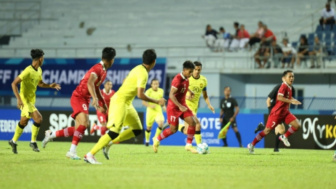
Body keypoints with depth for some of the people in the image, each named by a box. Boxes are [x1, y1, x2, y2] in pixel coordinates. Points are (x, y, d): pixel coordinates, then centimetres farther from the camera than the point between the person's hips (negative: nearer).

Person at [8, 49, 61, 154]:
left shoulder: (39, 70, 6)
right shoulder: (28, 71, -21)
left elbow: (40, 83, 23)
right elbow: (14, 83, -21)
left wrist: (50, 86, 4)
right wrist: (19, 99, -29)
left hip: (31, 100, 9)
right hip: (25, 100, -9)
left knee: (24, 122, 15)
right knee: (38, 118, -18)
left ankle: (13, 142, 28)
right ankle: (33, 142, -4)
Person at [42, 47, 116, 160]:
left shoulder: (103, 71, 14)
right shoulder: (97, 69, -17)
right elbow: (90, 83, -35)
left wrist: (103, 104, 30)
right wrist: (95, 98, -47)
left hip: (84, 99, 9)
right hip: (78, 97, -9)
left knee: (78, 129, 5)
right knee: (84, 122, -27)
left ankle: (51, 134, 20)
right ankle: (72, 151, -28)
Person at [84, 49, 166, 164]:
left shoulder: (139, 69, 10)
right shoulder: (143, 73, -18)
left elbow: (126, 81, 22)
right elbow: (140, 95, -24)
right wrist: (157, 102, -14)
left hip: (126, 103, 10)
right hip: (120, 102, -10)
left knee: (137, 129, 11)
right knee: (115, 132, -15)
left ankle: (109, 143, 13)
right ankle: (90, 155, -14)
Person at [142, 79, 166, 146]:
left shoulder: (161, 91, 1)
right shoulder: (148, 91, -11)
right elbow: (143, 102, -11)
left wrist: (163, 106, 2)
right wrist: (150, 105, -27)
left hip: (158, 111, 2)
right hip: (150, 110, -2)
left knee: (161, 123, -22)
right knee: (149, 127, 7)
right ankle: (147, 140, 32)